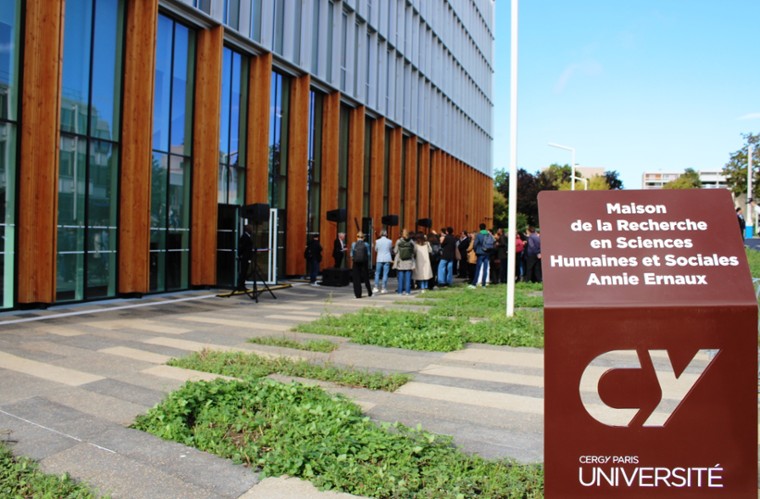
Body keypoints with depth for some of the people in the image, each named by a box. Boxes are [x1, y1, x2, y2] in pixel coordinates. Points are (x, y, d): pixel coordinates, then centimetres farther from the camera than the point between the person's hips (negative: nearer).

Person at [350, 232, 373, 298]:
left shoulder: (353, 244, -1)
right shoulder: (366, 244, -1)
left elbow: (352, 255, 2)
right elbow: (368, 254, -1)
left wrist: (352, 264, 12)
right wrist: (368, 263, 10)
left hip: (356, 263, -1)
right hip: (364, 263, 1)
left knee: (356, 278, 4)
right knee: (366, 277, 14)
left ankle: (358, 294, 1)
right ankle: (369, 292, 22)